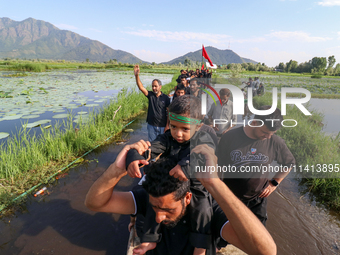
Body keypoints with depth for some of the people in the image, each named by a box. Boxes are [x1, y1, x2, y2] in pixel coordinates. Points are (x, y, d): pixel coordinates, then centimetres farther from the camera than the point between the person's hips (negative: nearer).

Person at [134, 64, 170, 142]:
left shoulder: (166, 98, -7)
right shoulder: (150, 95, -1)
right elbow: (141, 87, -15)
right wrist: (137, 75, -29)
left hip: (162, 126, -2)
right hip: (151, 126, 2)